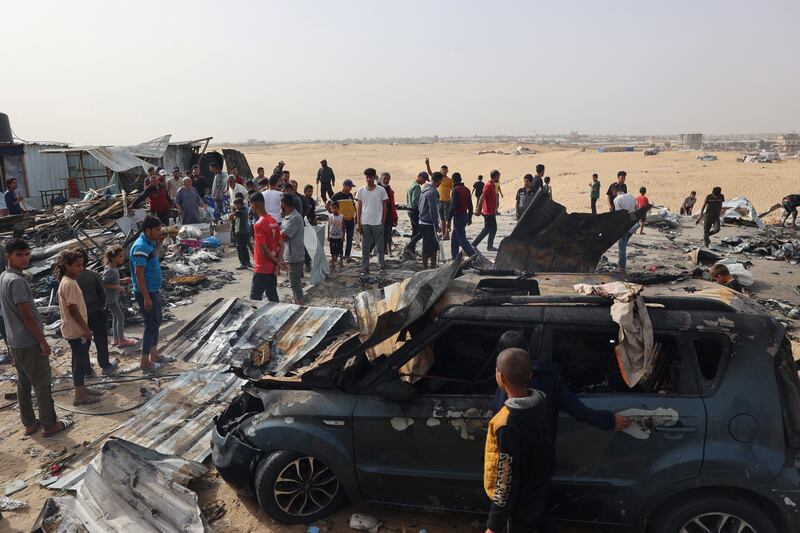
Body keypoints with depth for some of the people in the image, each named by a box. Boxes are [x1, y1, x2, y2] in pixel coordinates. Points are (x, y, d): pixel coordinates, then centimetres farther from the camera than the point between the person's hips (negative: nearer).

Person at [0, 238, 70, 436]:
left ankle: (29, 424, 26)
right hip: (29, 342, -9)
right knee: (42, 385, 2)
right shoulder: (17, 281, -22)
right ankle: (50, 425, 11)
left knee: (23, 383, 16)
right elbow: (26, 316, -22)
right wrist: (43, 341, -16)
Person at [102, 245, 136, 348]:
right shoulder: (109, 271, -24)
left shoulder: (115, 268, 3)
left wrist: (123, 280, 4)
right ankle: (121, 341, 11)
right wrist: (118, 287, -24)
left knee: (116, 317, 17)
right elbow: (104, 284, -27)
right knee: (120, 317, -1)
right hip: (110, 298, -10)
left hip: (115, 297, 10)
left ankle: (116, 340, 29)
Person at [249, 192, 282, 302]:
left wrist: (276, 261, -8)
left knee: (255, 298, 2)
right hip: (272, 268, 8)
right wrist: (278, 263, 1)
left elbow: (264, 248, -20)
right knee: (273, 297, 14)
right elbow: (280, 245, 6)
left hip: (262, 269, -8)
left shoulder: (258, 225, -18)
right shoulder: (274, 222, 6)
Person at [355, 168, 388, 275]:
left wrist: (383, 221, 0)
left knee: (380, 247, 7)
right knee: (365, 248, 6)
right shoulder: (361, 190, 3)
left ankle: (382, 267, 19)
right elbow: (358, 208, 5)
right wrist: (358, 223, 0)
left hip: (378, 223, -1)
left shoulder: (381, 190, -1)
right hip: (364, 223, 1)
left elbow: (384, 207, 4)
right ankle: (365, 269, 13)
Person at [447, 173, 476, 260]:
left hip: (458, 217, -9)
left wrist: (449, 219, -16)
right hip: (465, 216, 9)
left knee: (462, 239, -6)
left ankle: (474, 256, -11)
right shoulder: (467, 190, 9)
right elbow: (470, 206, 14)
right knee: (455, 239, 16)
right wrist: (469, 218, 22)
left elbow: (453, 206, -20)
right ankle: (455, 258, 20)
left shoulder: (455, 190, -15)